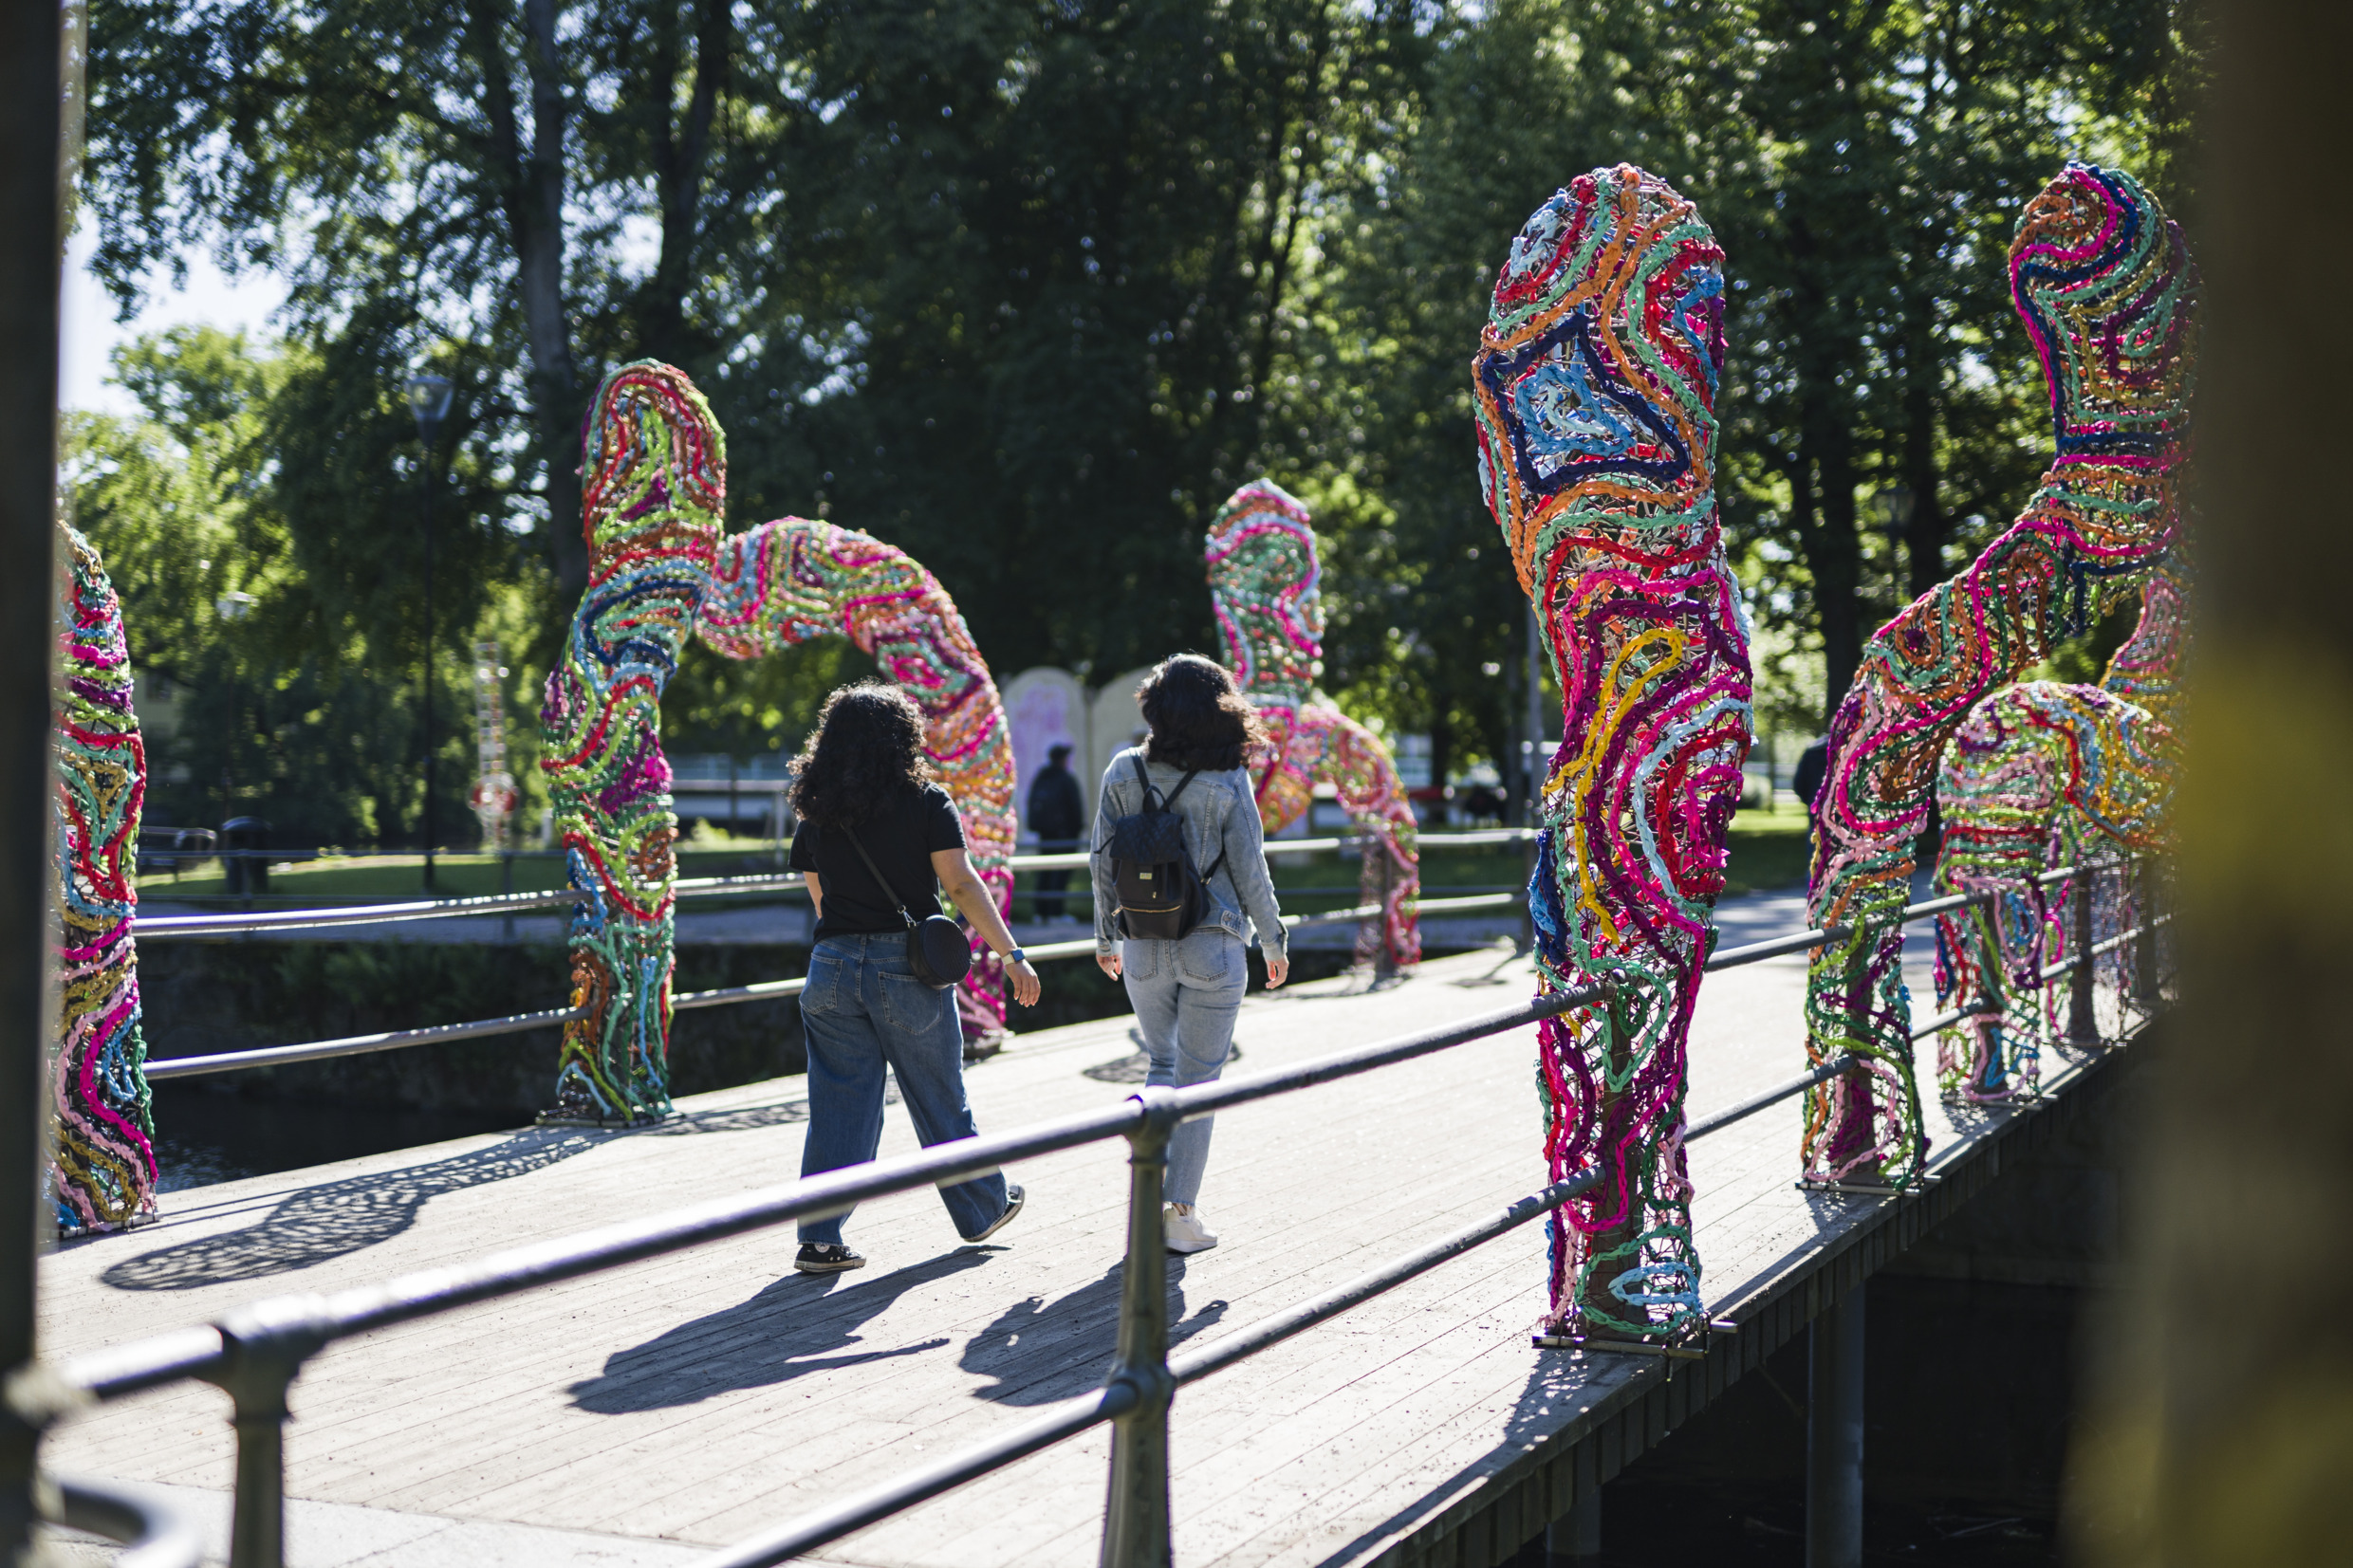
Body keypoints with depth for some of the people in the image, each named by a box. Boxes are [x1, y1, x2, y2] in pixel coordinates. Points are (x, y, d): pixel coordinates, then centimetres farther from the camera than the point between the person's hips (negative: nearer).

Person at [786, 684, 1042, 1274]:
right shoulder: (925, 802, -5)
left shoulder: (817, 811, 6)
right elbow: (961, 883, -12)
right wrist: (1012, 954, -13)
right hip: (907, 965, -3)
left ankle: (819, 1238, 2)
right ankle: (982, 1209, 31)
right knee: (938, 1099, 13)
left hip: (834, 963, 3)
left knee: (838, 1107, 6)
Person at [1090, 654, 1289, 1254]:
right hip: (1211, 947, -3)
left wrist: (1106, 938, 14)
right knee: (1197, 1079, 6)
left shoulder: (1123, 772, -2)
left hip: (1142, 950, 3)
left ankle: (1150, 1193, 8)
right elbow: (1250, 872, -6)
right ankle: (1180, 1215, 7)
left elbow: (1103, 862, 1)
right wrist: (1274, 944, 7)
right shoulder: (1228, 782, -9)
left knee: (1162, 1065, 21)